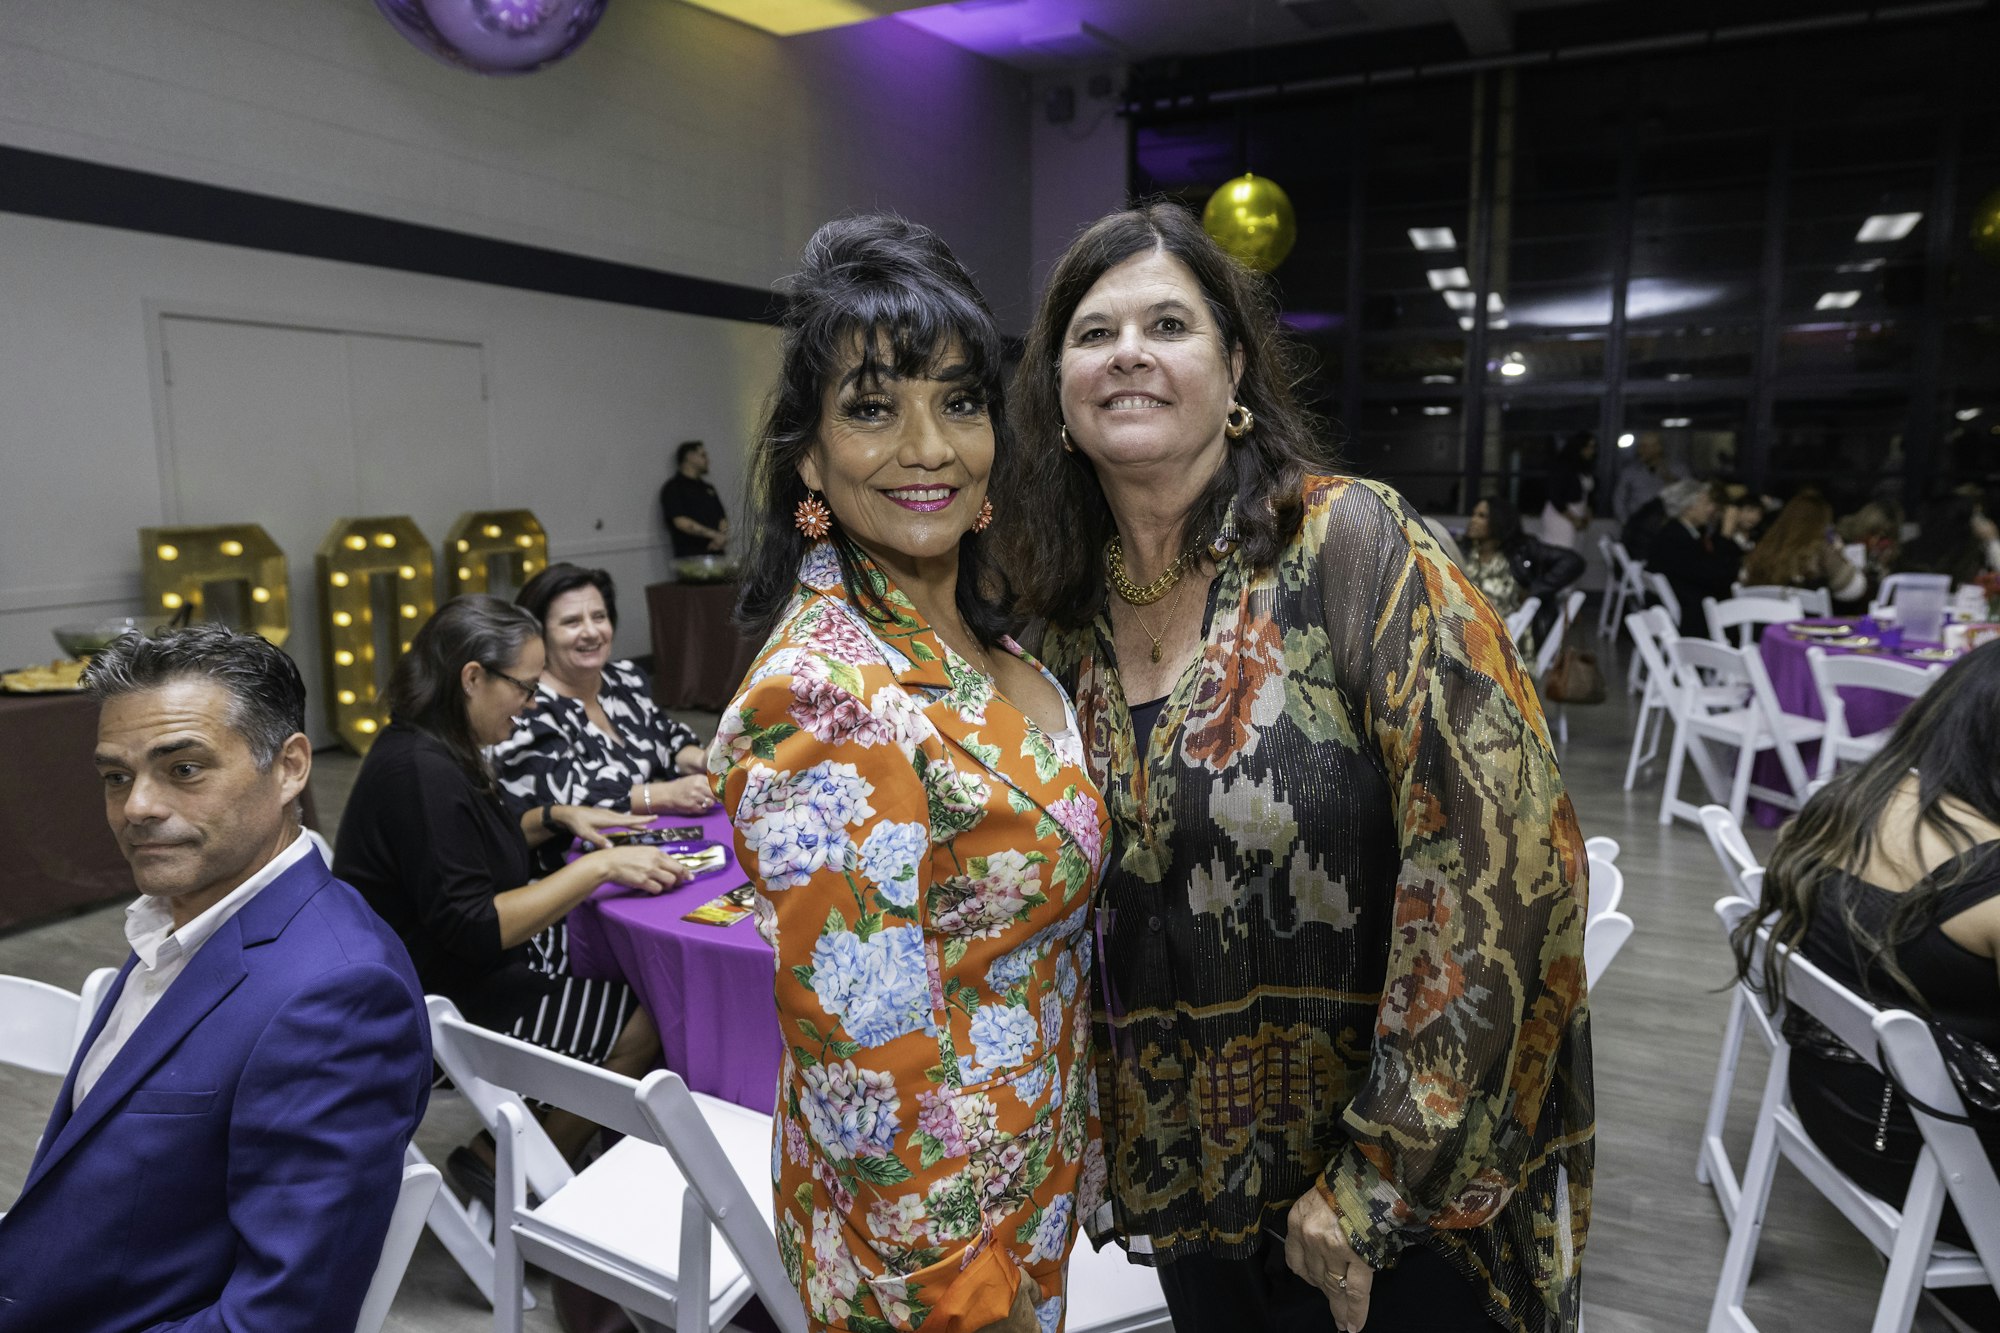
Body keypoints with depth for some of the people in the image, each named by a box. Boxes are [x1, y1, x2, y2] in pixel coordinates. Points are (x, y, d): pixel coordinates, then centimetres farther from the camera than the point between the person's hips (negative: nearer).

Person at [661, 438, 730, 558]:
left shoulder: (708, 487, 21)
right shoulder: (673, 487, 0)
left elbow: (722, 517, 17)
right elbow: (681, 522, -11)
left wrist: (722, 537, -5)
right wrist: (714, 535, -13)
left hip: (716, 554, 6)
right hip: (690, 556, -6)